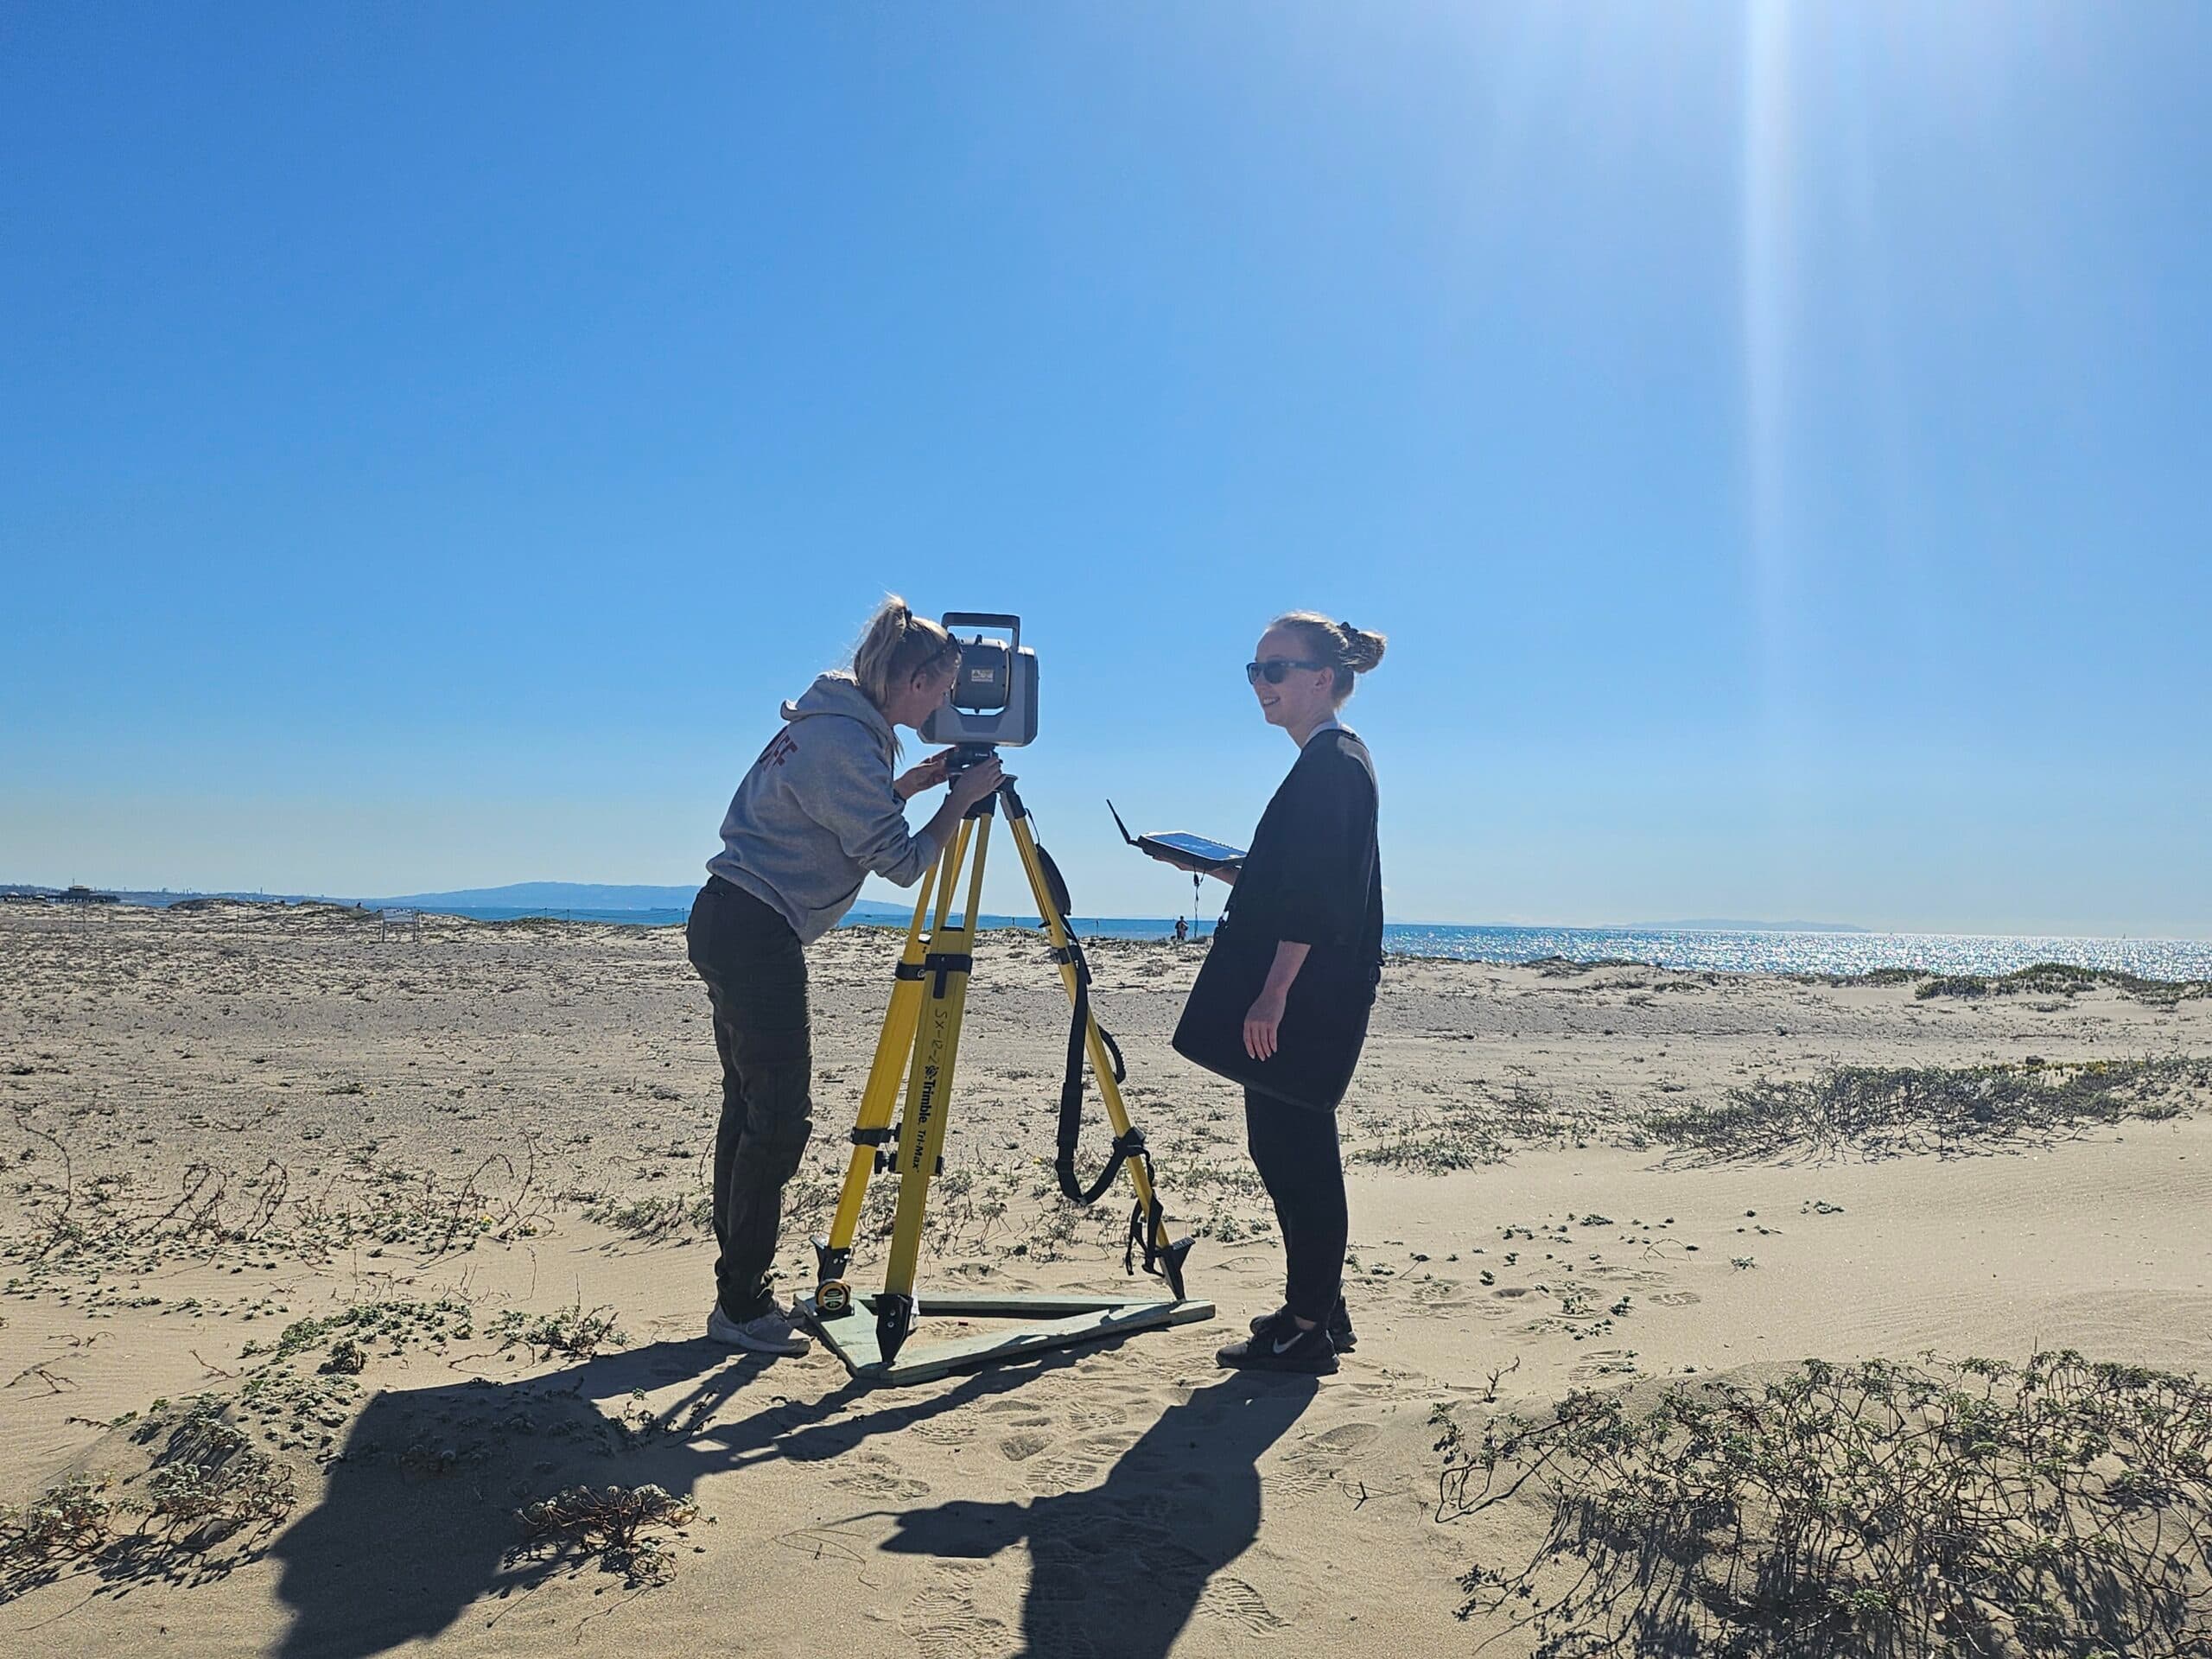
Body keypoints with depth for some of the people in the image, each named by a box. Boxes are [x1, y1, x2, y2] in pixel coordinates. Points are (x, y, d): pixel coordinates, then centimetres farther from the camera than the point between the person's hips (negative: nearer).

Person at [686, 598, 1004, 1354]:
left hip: (728, 922, 10)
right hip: (756, 933, -10)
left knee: (751, 1107, 13)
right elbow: (902, 861, -15)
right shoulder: (847, 743, -17)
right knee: (780, 1115, -5)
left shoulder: (828, 722, 12)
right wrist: (961, 798, -4)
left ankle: (740, 1292, 21)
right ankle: (741, 1306, 4)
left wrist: (915, 780, 16)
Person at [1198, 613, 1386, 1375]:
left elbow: (1317, 893, -21)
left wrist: (1273, 993, -24)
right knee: (1287, 1144, 14)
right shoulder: (1328, 761, 18)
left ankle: (1309, 1327, 4)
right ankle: (1317, 1306, 25)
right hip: (1306, 994, 10)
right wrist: (1221, 869, 19)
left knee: (1293, 1146, -5)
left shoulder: (1332, 763, -13)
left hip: (1311, 993, -10)